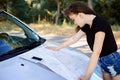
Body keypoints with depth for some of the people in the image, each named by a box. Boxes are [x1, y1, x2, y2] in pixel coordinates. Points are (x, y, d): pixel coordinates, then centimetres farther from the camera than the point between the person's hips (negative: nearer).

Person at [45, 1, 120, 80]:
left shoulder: (100, 23, -24)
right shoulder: (86, 26, 3)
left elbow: (96, 52, -30)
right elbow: (73, 38, 19)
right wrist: (57, 47, 25)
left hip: (113, 61, -8)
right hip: (102, 62, 8)